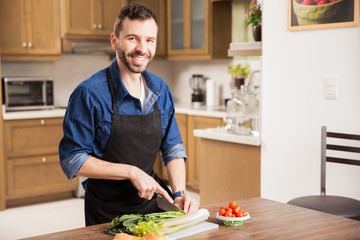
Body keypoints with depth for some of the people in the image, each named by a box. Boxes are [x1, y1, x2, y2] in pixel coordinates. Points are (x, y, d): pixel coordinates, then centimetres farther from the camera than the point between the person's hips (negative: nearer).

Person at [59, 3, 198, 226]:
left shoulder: (161, 89, 1)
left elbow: (173, 149, 7)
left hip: (151, 200, 5)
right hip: (105, 213, -4)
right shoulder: (89, 93, -17)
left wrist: (179, 193, -8)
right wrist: (131, 172, -20)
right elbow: (72, 160, -16)